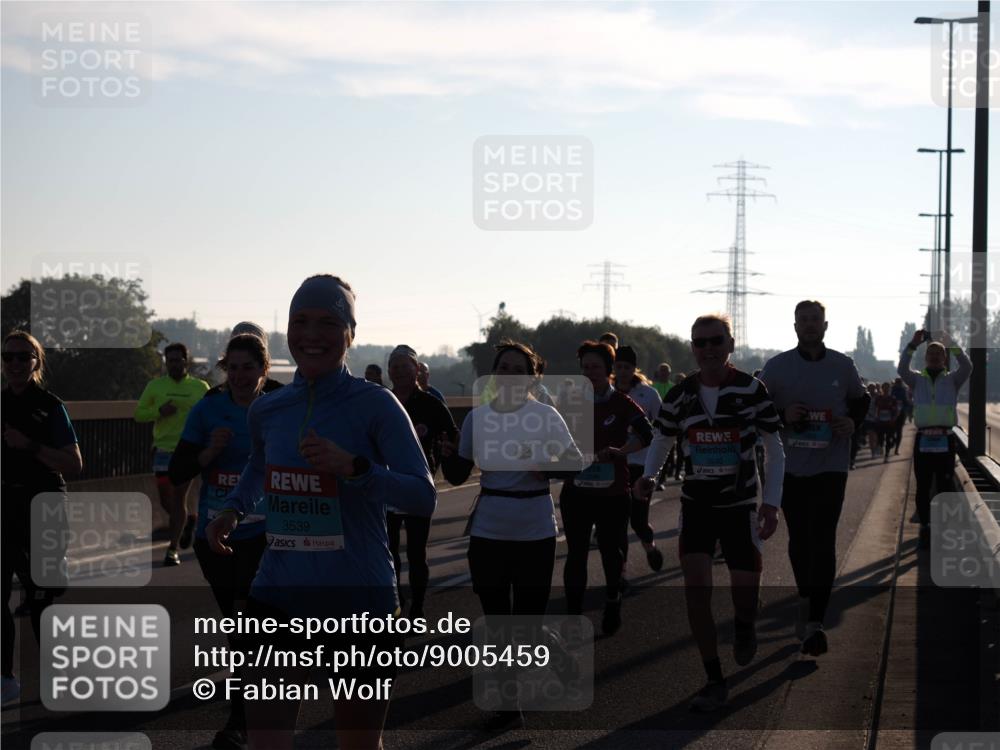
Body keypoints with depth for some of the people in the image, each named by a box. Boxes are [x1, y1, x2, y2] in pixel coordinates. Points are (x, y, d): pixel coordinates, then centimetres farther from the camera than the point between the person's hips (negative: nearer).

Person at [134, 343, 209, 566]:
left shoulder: (200, 387, 4)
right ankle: (188, 521, 36)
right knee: (165, 500, 5)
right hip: (163, 449, 2)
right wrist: (159, 411, -14)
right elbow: (138, 414, 4)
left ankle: (173, 549, 1)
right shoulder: (155, 386, 5)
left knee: (179, 498, -6)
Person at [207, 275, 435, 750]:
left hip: (359, 599, -3)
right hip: (279, 594, 3)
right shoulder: (266, 411, 5)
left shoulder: (374, 405, -9)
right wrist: (234, 508, 9)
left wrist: (354, 467, -30)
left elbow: (423, 497, -16)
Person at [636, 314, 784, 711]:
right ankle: (715, 681, 0)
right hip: (696, 503, 2)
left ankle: (745, 627, 39)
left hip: (740, 505, -2)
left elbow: (775, 448, -4)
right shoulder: (680, 395, -4)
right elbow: (661, 440, 12)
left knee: (745, 594, -2)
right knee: (696, 585, -11)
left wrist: (771, 503, -10)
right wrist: (648, 475, -6)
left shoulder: (751, 390, -11)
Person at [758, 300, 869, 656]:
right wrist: (782, 415, -15)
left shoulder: (843, 366, 2)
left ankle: (815, 622, -14)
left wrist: (853, 423, -4)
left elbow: (861, 400, 17)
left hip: (830, 466, -1)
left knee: (823, 541, -11)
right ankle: (806, 598, 34)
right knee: (799, 540, 10)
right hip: (790, 466, 1)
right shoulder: (776, 366, -1)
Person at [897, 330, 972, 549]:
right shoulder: (917, 379, 7)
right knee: (923, 488, 5)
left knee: (944, 488, 3)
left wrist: (952, 344, -21)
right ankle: (925, 529, 13)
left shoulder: (952, 380, 6)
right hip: (923, 440, 1)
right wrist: (913, 344, -21)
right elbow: (901, 369, -12)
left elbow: (967, 367, -14)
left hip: (945, 441, -1)